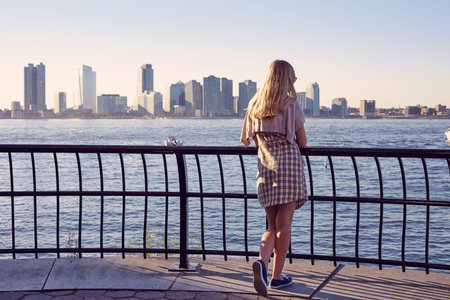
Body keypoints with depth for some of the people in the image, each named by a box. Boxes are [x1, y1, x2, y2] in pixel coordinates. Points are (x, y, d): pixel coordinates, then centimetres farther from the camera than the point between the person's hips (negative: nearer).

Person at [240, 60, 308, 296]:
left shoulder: (255, 104, 9)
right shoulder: (291, 104, -4)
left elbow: (249, 141, 13)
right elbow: (302, 142, 1)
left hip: (265, 168, 4)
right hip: (290, 165, -4)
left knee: (273, 227, 12)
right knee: (284, 225, 4)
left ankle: (262, 261, -14)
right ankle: (277, 276, 8)